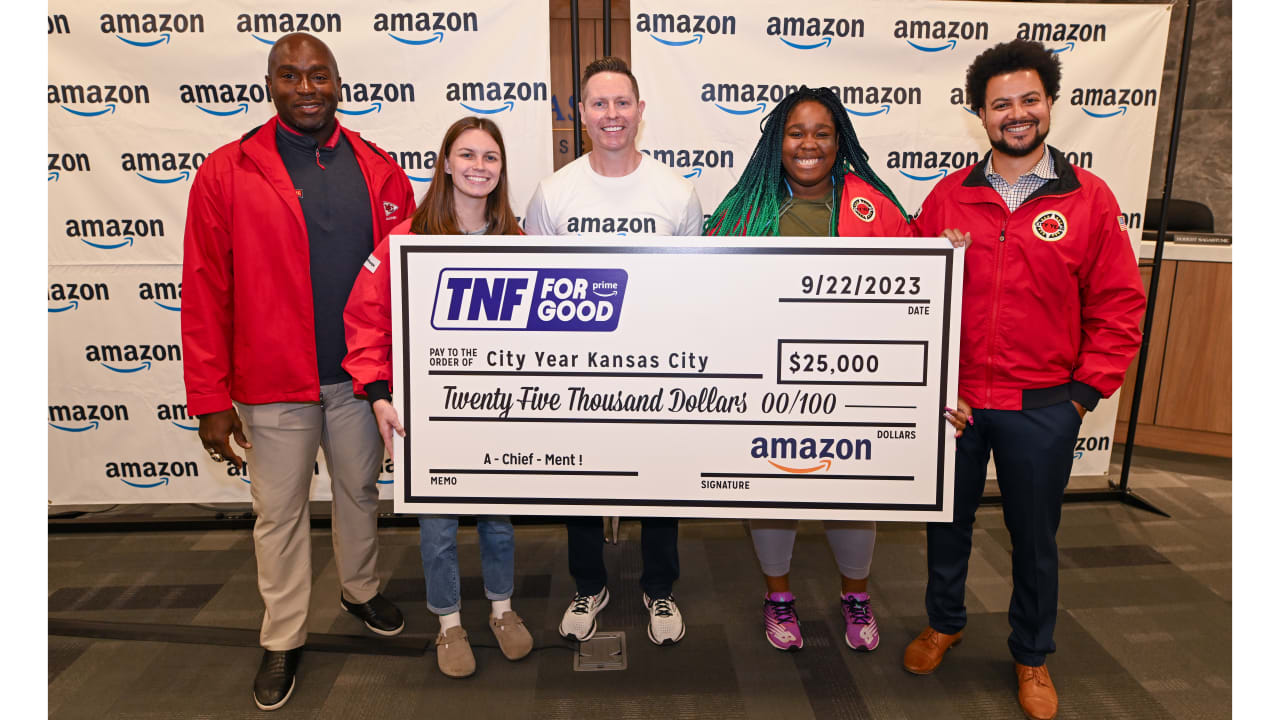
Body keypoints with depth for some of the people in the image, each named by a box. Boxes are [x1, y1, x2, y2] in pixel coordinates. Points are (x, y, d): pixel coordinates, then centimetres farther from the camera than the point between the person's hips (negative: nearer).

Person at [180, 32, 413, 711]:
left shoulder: (380, 170, 2)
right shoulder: (226, 173, -5)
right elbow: (205, 292, -6)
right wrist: (209, 398, -9)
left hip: (361, 375, 3)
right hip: (273, 384, -2)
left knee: (360, 491, 20)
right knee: (280, 511, 11)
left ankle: (361, 589, 44)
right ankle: (283, 637, 30)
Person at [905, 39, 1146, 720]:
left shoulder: (1089, 198, -3)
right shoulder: (948, 196, 0)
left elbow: (1117, 306, -1)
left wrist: (1084, 394, -5)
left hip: (1042, 407, -1)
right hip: (954, 399, 1)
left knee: (1035, 537, 14)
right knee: (948, 520, 17)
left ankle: (1031, 656, 36)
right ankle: (943, 623, 42)